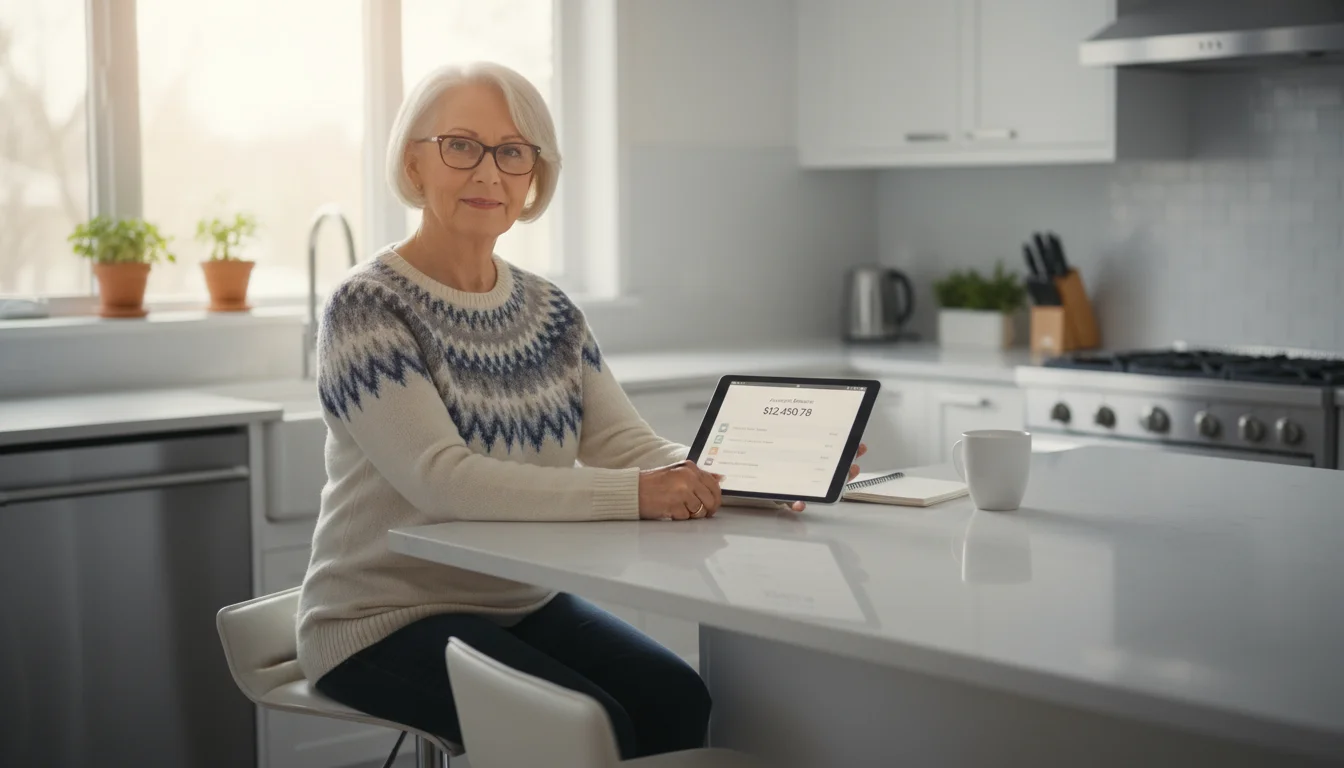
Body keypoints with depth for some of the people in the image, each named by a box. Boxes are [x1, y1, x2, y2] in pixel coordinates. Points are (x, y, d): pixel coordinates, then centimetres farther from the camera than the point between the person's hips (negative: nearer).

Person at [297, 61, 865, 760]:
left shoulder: (549, 311, 7)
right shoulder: (366, 307, -14)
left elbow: (623, 443, -2)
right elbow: (441, 478, -27)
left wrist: (711, 474, -24)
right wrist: (632, 495, -35)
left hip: (523, 603, 6)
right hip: (386, 620, -6)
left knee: (675, 699, -16)